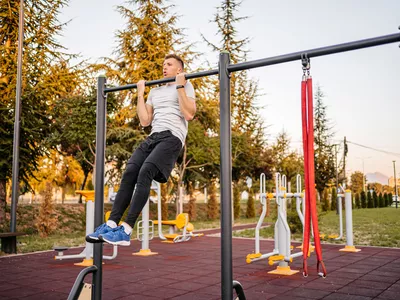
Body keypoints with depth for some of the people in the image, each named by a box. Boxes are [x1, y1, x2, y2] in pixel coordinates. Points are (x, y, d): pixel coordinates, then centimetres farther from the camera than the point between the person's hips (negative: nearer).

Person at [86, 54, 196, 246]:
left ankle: (126, 230, -31)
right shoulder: (155, 91, 28)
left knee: (145, 173, -27)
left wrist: (180, 86, -6)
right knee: (129, 174, -16)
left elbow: (189, 115, -7)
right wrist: (140, 94, 21)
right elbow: (145, 121, 20)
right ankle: (111, 224, -20)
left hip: (172, 137, -7)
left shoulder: (186, 86, 10)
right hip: (153, 136, 7)